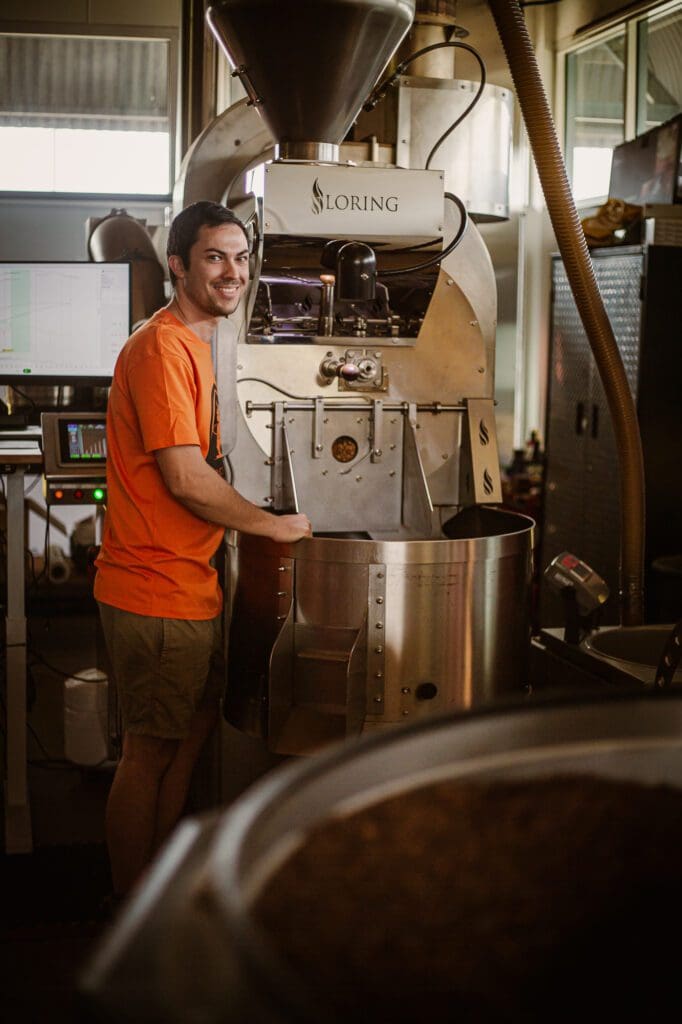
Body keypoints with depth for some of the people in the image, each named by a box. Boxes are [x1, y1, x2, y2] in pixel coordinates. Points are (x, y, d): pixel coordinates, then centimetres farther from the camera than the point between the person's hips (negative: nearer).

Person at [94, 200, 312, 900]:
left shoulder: (193, 343, 15)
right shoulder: (161, 346, -17)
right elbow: (186, 480, -22)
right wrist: (274, 526, -11)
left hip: (187, 585, 10)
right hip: (155, 592, -10)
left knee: (192, 735, 17)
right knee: (149, 753, 1)